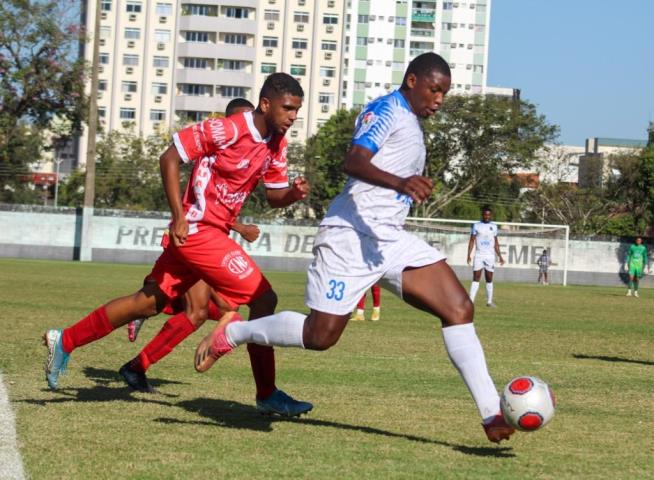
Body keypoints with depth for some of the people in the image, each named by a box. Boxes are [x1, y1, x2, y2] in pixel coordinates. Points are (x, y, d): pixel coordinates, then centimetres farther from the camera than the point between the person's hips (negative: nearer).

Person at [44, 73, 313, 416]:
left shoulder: (276, 143, 7)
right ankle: (267, 394, -1)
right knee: (263, 299, -9)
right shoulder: (228, 129, -18)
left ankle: (64, 342, 23)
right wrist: (178, 216, -20)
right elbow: (170, 158, -16)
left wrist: (294, 193, -8)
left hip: (209, 233, 9)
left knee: (149, 302, 14)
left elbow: (274, 196, 16)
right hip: (198, 230, -9)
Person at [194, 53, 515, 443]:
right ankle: (232, 333, 16)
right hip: (353, 235, -9)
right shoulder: (387, 110, -8)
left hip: (392, 239, 9)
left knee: (459, 307, -7)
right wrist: (400, 182, -40)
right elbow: (354, 162, -25)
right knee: (321, 334, -8)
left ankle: (492, 414, -10)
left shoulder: (411, 123, 20)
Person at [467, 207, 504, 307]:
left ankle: (489, 301, 10)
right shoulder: (476, 226, 3)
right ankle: (471, 300, -11)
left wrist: (500, 256, 9)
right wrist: (469, 255, -8)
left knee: (489, 279, 4)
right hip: (479, 255, -2)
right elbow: (472, 241, 1)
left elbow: (496, 243, 15)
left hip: (490, 256, 2)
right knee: (476, 278, -8)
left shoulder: (494, 226, 10)